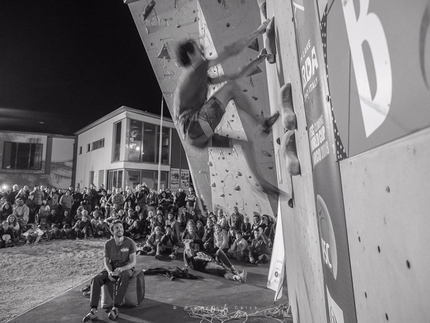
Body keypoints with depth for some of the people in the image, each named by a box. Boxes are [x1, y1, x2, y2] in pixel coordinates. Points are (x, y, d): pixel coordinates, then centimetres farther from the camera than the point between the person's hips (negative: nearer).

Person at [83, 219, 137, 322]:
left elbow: (133, 262, -14)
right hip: (111, 268, 4)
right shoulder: (108, 244, -2)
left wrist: (120, 269, -31)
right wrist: (109, 272, -22)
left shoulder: (130, 242, -13)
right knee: (96, 279, -24)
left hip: (126, 268, -3)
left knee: (122, 278, -38)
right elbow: (106, 261, 0)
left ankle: (115, 309, -34)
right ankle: (93, 310, -24)